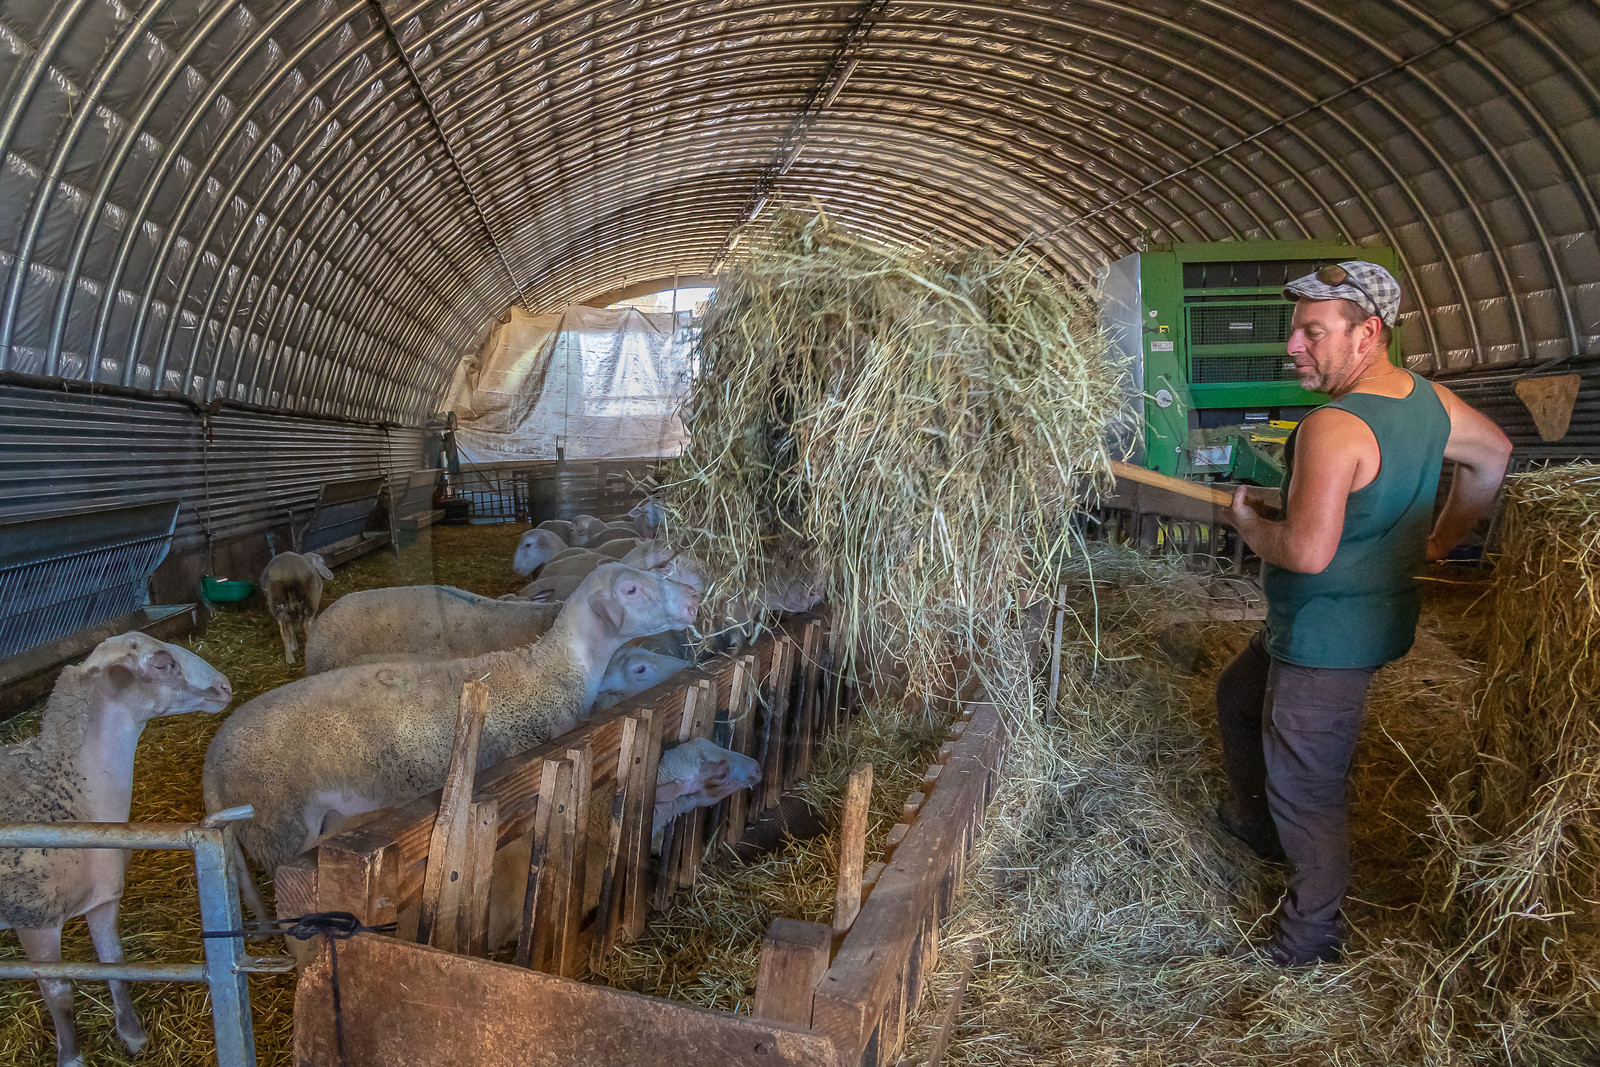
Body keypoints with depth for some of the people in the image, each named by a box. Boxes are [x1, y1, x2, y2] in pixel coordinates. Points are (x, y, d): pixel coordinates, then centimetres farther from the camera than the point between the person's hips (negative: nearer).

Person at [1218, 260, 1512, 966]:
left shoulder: (1333, 427, -29)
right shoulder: (1429, 399, 0)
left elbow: (1307, 552, -36)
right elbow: (1493, 455, 17)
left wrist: (1249, 521, -14)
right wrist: (1442, 541, 24)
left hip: (1329, 636, -10)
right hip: (1378, 609, 10)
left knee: (1307, 788, 6)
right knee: (1238, 696, 28)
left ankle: (1313, 931, 23)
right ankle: (1259, 822, 46)